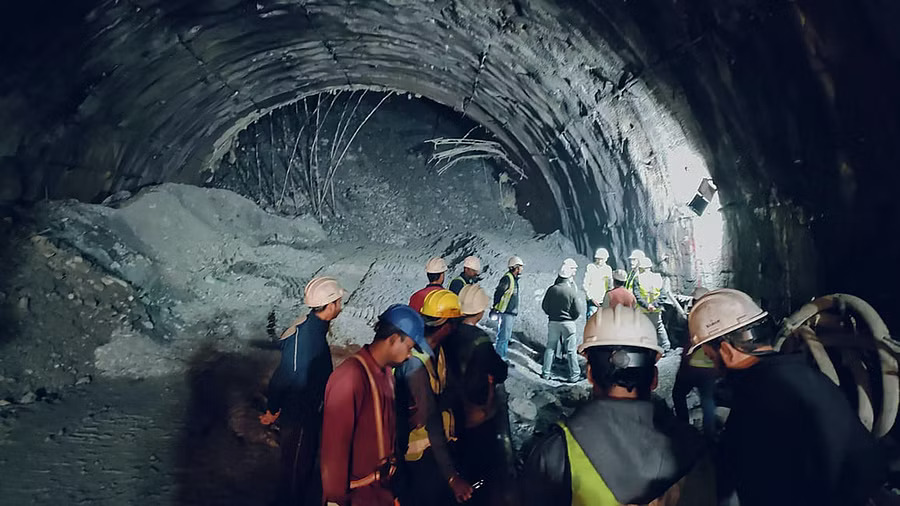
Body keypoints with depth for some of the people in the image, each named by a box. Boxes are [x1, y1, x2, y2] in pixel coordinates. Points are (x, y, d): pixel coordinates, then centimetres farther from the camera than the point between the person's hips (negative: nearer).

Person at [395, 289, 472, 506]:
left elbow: (449, 390, -8)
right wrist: (452, 476, -30)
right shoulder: (416, 363, -29)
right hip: (423, 451, -8)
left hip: (439, 441, 8)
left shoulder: (437, 349, 1)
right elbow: (431, 421, -31)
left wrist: (431, 408, -31)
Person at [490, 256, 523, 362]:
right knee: (503, 336, -7)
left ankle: (503, 357, 21)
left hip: (511, 313, 10)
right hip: (506, 313, -10)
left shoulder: (514, 279, 16)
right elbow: (498, 293, -18)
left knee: (507, 336, 14)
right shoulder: (507, 278, -15)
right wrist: (495, 309, -18)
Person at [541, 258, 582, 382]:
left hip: (553, 322, 2)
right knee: (571, 350, 6)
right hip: (568, 323, -2)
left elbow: (544, 306, 1)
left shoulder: (552, 289, -8)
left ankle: (546, 373, 17)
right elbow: (577, 312, -7)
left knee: (550, 348, 13)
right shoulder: (572, 291, -13)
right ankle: (574, 375, 11)